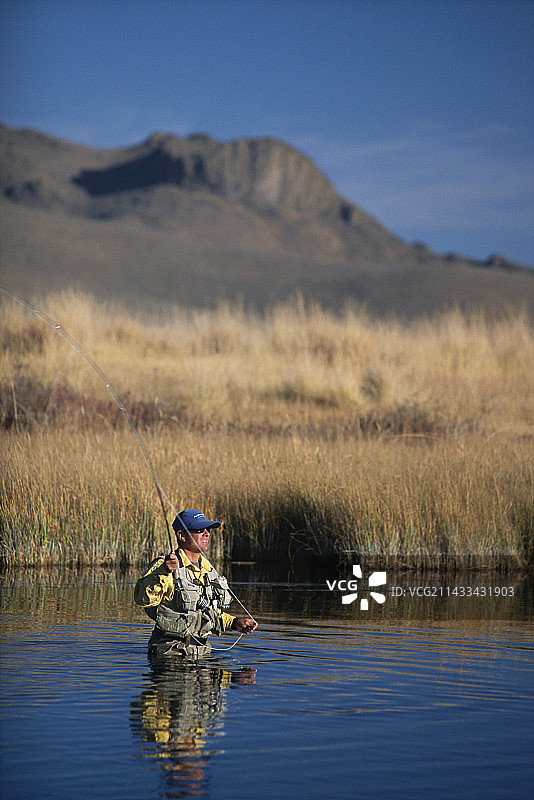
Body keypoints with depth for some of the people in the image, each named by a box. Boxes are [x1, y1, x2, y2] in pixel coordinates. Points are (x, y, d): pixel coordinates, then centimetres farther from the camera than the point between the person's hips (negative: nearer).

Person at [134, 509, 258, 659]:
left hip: (203, 650, 6)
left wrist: (235, 623, 13)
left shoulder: (208, 569, 16)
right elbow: (143, 599, -26)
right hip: (170, 650, -6)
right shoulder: (163, 566, -9)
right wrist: (162, 572, -39)